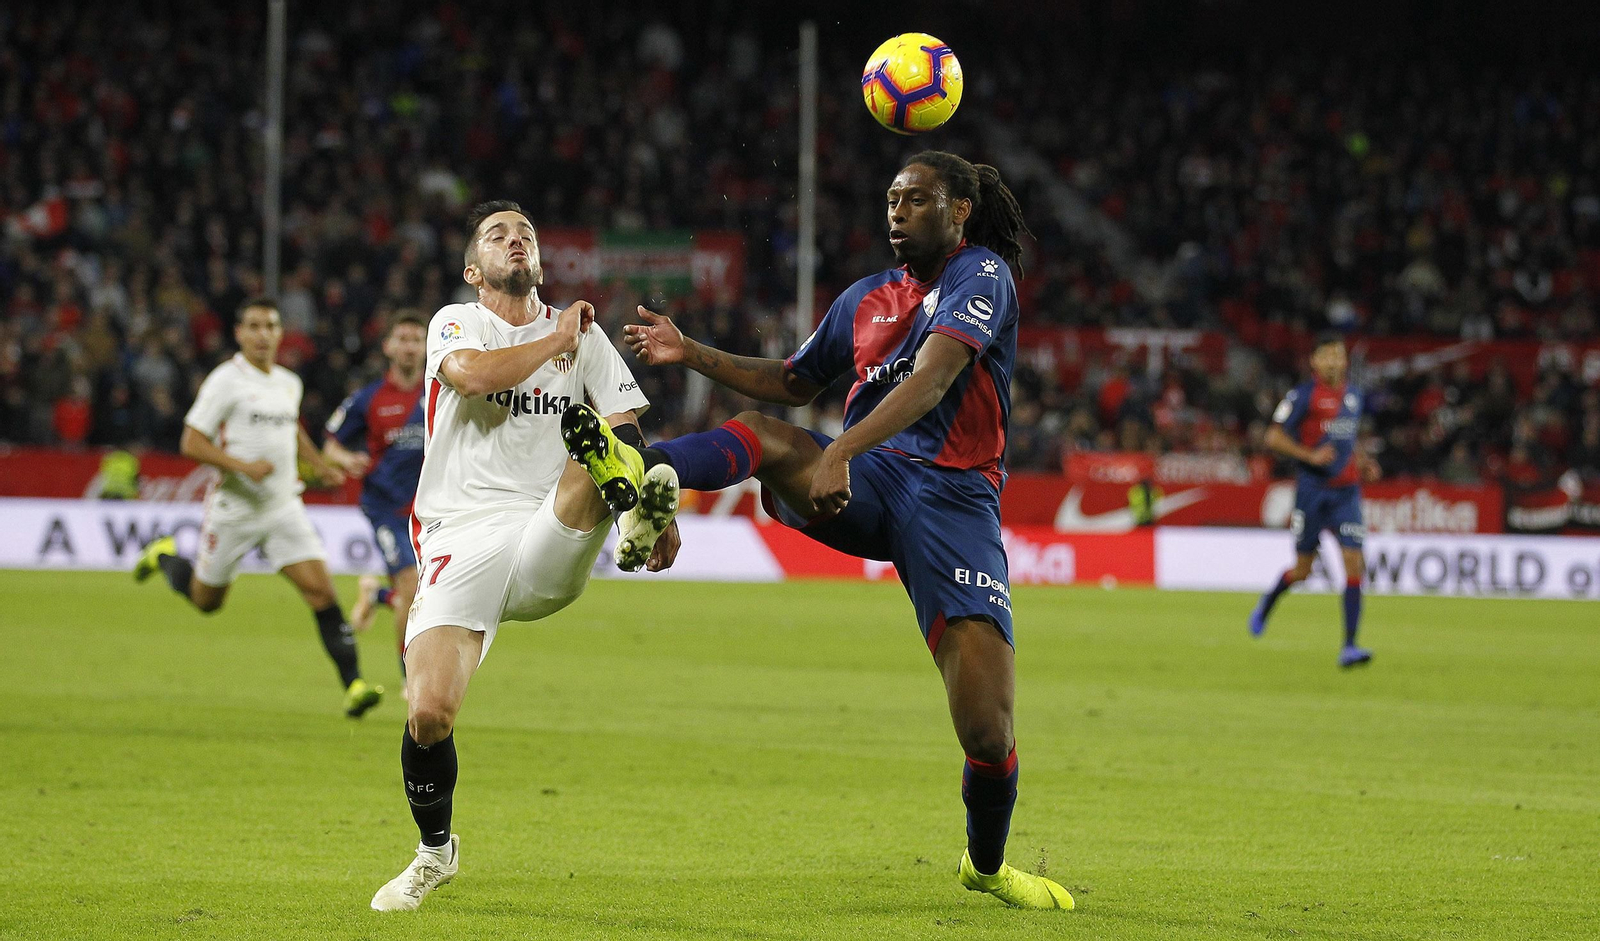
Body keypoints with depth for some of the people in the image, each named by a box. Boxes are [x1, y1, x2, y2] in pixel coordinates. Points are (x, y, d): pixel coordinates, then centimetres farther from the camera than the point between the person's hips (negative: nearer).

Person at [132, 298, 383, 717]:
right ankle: (164, 557, 45)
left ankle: (353, 686, -15)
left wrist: (318, 464, 14)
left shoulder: (289, 384, 8)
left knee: (321, 590, -12)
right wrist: (243, 466, -26)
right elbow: (191, 443, -15)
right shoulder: (225, 381, -12)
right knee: (206, 600, 13)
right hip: (233, 508, -4)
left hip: (283, 507, 4)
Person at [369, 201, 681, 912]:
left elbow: (630, 424, 10)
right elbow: (472, 374, -15)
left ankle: (642, 509, -60)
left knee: (602, 443, -27)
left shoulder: (582, 334, 17)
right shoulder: (455, 323, 9)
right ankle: (435, 850, 10)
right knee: (429, 712, -15)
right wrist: (555, 341, -2)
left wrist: (659, 518, -7)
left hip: (550, 543, 1)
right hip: (461, 545, -1)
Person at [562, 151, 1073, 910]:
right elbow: (793, 382, 33)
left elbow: (931, 380, -20)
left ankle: (986, 864, 14)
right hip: (865, 484, 5)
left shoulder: (982, 277, -4)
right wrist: (693, 356, 19)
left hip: (952, 498, -5)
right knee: (767, 435, -28)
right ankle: (643, 474, -59)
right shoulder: (868, 298, 18)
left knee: (986, 730, -14)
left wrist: (840, 453, -33)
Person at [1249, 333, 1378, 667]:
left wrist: (1362, 463, 10)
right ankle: (1267, 603, 39)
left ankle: (1349, 646, -11)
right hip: (1312, 489, -4)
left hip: (1346, 492, 4)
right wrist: (1310, 455, -20)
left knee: (1355, 564, -10)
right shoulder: (1303, 395, -7)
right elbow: (1274, 437, -9)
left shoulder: (1353, 398, 12)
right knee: (1302, 570, 5)